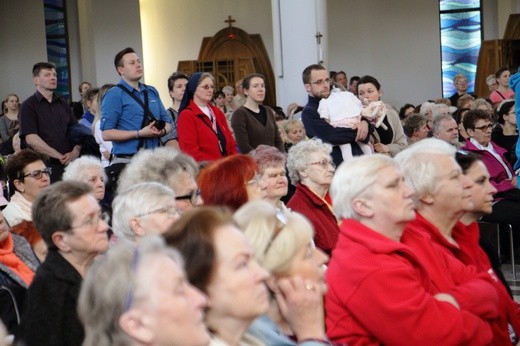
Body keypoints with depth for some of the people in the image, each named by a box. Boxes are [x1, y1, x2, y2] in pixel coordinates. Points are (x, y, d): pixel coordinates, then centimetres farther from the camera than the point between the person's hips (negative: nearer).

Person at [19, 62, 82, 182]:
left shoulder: (63, 104, 18)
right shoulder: (29, 106, 0)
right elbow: (31, 139, -11)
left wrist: (75, 151, -7)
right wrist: (59, 156, -13)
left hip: (68, 165, 5)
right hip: (44, 166, -5)